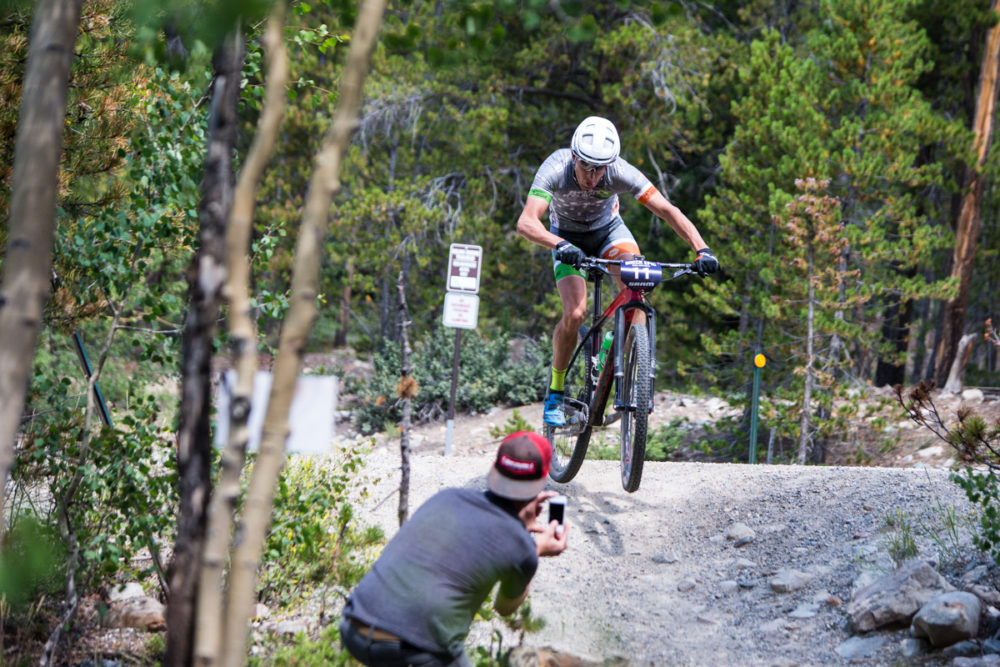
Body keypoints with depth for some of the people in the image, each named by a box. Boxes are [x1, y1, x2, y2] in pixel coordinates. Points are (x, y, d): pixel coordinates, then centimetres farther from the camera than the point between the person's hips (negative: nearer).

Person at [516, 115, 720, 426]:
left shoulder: (620, 172, -33)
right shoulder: (555, 169, -36)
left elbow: (668, 211, -33)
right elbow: (526, 222, -46)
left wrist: (701, 249, -47)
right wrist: (561, 246, -64)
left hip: (607, 229, 1)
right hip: (567, 235, -1)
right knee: (575, 313, -20)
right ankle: (555, 391, 1)